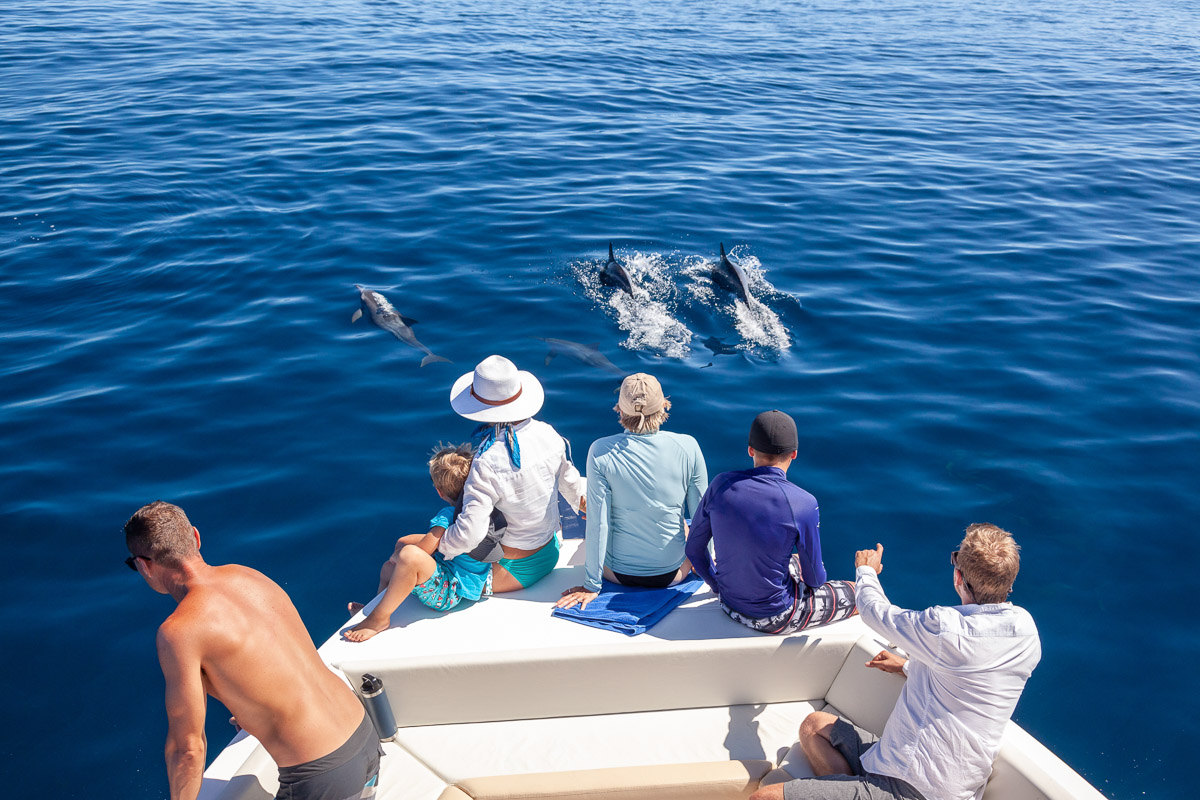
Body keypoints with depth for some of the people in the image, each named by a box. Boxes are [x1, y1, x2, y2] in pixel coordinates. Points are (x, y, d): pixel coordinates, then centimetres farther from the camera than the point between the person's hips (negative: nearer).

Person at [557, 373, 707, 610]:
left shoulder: (601, 452, -21)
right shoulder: (687, 447, -18)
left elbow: (598, 522, -16)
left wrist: (591, 586, -5)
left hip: (618, 572, -1)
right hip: (672, 574, 1)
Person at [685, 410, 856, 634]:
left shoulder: (721, 485, -12)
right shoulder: (803, 504, -24)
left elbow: (694, 549, -1)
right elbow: (815, 577, -11)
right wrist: (818, 580, 14)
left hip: (729, 604, 6)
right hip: (774, 618, -5)